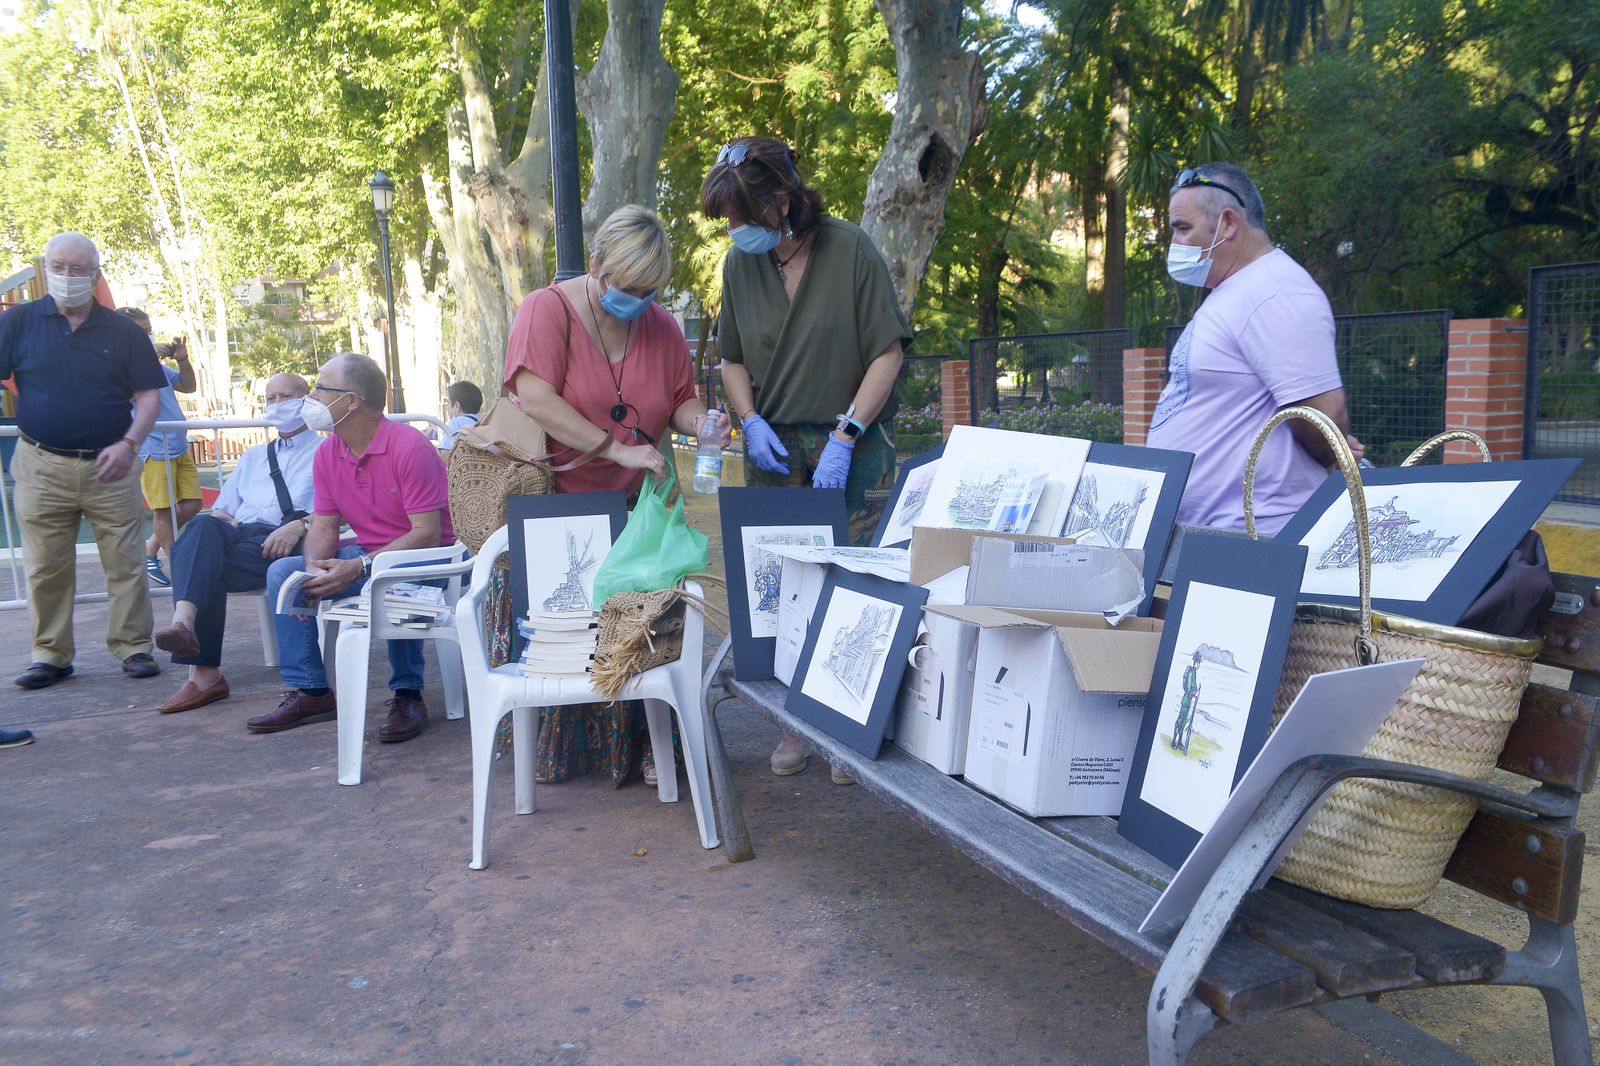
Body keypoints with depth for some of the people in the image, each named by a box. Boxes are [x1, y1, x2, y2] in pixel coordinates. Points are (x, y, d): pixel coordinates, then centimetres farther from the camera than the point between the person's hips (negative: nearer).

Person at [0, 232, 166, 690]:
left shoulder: (123, 330, 6)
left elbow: (147, 396, 3)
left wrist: (128, 444, -11)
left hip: (108, 467, 0)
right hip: (42, 467, 0)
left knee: (126, 562, 0)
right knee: (46, 569, 5)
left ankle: (133, 646, 10)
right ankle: (50, 654, 16)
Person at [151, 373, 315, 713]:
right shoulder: (252, 457, 37)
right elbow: (223, 509, 26)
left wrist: (299, 525, -20)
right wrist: (227, 530, 0)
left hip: (288, 541, -4)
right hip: (239, 533, 4)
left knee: (205, 566, -31)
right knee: (204, 526, -33)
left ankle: (204, 673, -39)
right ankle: (184, 622, -51)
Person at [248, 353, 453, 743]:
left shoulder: (409, 447, -21)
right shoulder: (327, 454, 2)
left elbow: (428, 533, -25)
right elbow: (324, 527, 5)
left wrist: (358, 568, -32)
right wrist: (315, 567, -19)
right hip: (367, 556, 8)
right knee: (282, 572, -4)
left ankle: (407, 695, -18)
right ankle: (310, 691, -2)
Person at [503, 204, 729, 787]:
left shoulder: (661, 326, 7)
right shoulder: (548, 309, -8)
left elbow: (681, 400, 13)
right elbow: (537, 400, -21)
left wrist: (697, 421, -12)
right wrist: (618, 449, -26)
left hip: (632, 505, 4)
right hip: (553, 505, -3)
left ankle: (635, 746, 8)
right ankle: (553, 750, 11)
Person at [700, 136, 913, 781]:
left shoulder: (850, 251, -9)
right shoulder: (740, 264, 5)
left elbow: (888, 353, -8)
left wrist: (844, 439, -13)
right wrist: (750, 423, -2)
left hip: (853, 446, -3)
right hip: (775, 451, 4)